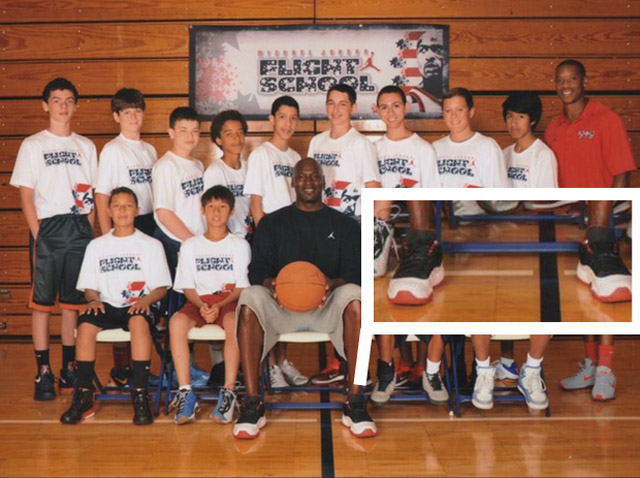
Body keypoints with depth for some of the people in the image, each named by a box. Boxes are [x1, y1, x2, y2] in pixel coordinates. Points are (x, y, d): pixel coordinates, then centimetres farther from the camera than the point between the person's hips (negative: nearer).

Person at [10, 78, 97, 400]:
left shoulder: (86, 146, 13)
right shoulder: (33, 145, 5)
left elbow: (92, 194, 12)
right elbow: (25, 195, 0)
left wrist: (88, 231, 2)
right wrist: (38, 235, -8)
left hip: (79, 231, 3)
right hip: (47, 229, -2)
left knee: (73, 302, 7)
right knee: (42, 302, -2)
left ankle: (69, 369, 16)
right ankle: (43, 373, 5)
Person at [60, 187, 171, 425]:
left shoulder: (151, 245, 10)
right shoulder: (96, 245, 16)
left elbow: (161, 287, 5)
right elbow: (89, 286, 14)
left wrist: (146, 300, -15)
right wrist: (93, 299, -8)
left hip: (139, 306, -2)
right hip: (107, 306, 3)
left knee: (139, 322, -37)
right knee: (85, 324, -30)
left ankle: (140, 395, -32)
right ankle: (84, 396, -21)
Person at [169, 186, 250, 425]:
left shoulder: (240, 245, 9)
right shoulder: (190, 245, 14)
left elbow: (241, 287, 1)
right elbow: (187, 287, 8)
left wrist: (219, 306, -16)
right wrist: (201, 306, -13)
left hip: (229, 300, -2)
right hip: (199, 301, 2)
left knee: (234, 321, -37)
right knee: (176, 321, -32)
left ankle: (229, 392, -36)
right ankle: (185, 392, -32)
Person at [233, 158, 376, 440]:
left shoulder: (345, 225, 15)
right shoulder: (272, 223, 16)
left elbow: (355, 271, 3)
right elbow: (257, 268, 6)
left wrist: (335, 283, -21)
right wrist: (270, 283, -19)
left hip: (328, 307, 0)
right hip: (281, 306, 0)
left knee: (354, 295, -34)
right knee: (251, 297, -32)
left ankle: (355, 404, -30)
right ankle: (252, 404, -29)